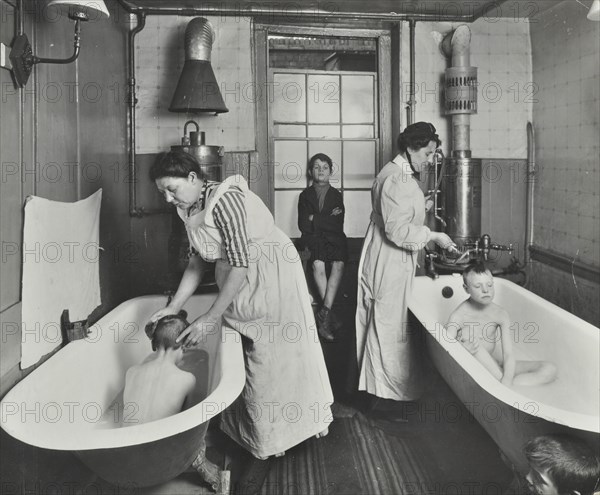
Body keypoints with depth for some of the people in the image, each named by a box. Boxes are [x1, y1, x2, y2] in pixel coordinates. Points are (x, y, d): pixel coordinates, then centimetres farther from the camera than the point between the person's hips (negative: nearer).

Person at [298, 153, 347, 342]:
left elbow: (338, 225, 0)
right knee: (318, 264, -33)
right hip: (313, 240, -1)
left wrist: (315, 219, -5)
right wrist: (328, 219, -5)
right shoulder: (305, 195, 13)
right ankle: (328, 315, -27)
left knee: (338, 264, -32)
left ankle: (324, 313, -33)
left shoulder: (336, 195, 13)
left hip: (334, 239, 1)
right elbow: (303, 225, 0)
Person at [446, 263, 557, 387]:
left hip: (495, 367, 5)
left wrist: (507, 380, -32)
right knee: (469, 340, -33)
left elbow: (508, 354, -13)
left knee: (549, 370, -12)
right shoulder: (459, 316, -15)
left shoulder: (500, 314, -6)